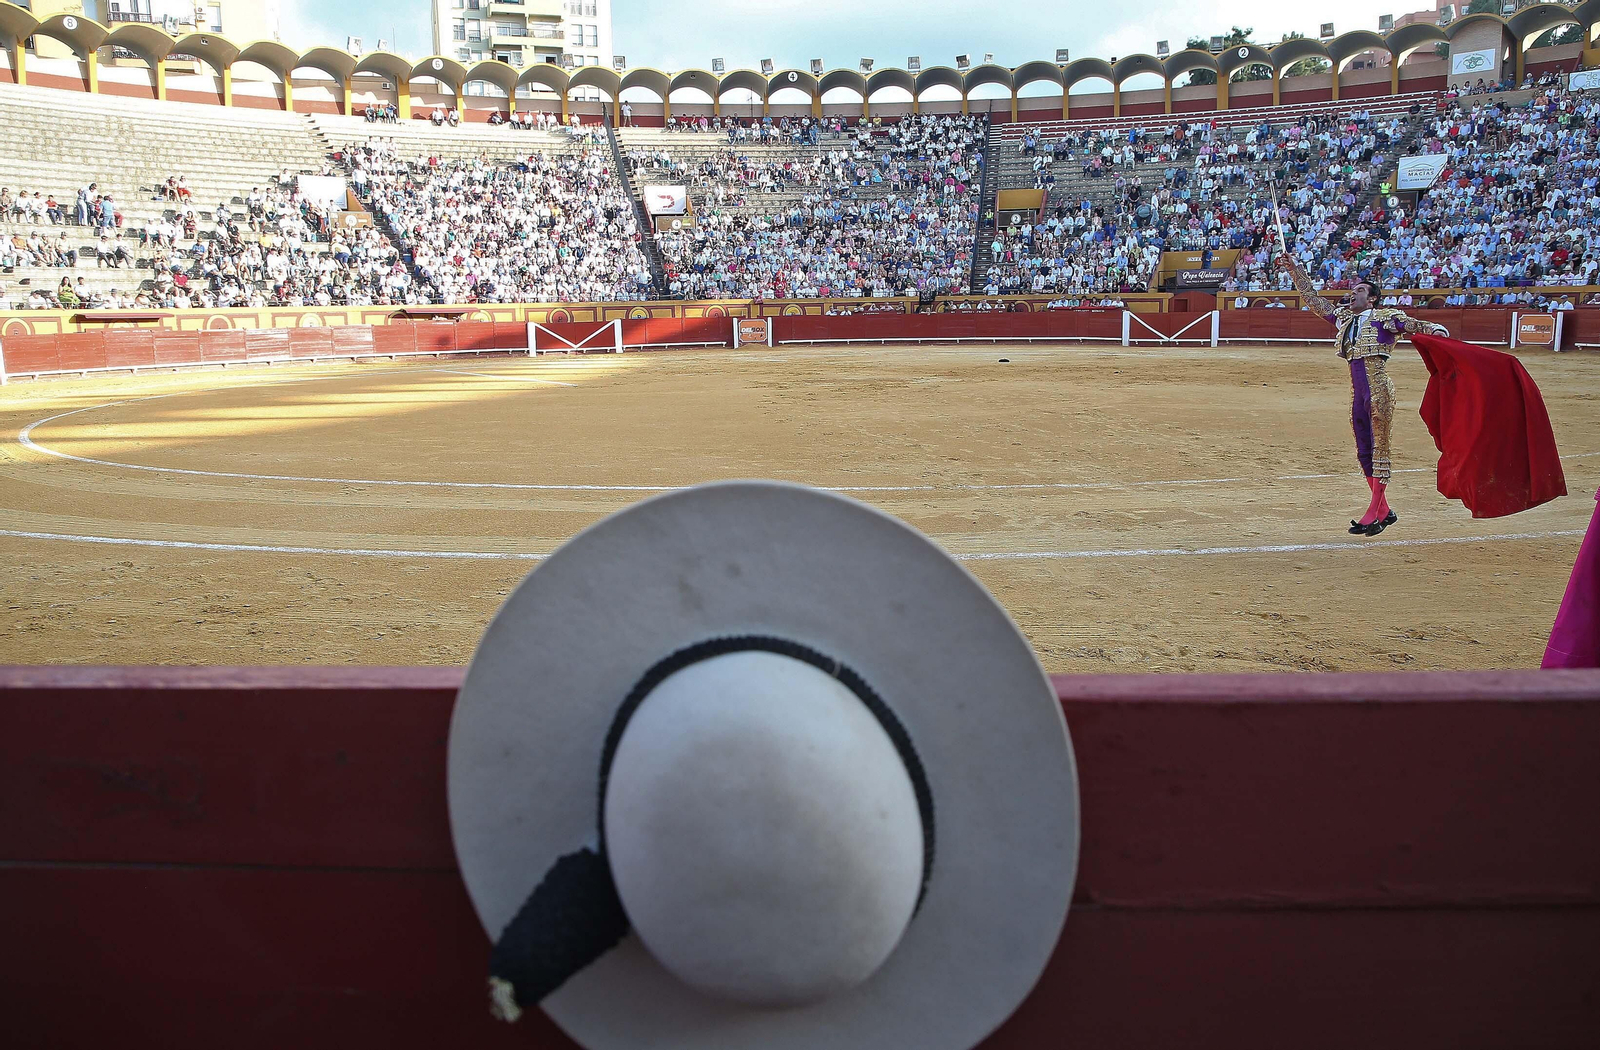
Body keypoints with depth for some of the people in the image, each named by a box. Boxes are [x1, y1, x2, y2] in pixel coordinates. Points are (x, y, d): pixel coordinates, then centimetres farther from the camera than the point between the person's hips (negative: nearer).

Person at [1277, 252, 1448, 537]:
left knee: (1379, 448, -5)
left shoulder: (1385, 318, 2)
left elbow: (1415, 325, -8)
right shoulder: (1344, 318, 19)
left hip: (1379, 389, -7)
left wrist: (1434, 329, -29)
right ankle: (1384, 511, 20)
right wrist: (1294, 269, 20)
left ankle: (1373, 512, -4)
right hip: (1357, 393, 7)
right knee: (1364, 452, 10)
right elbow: (1313, 299, 23)